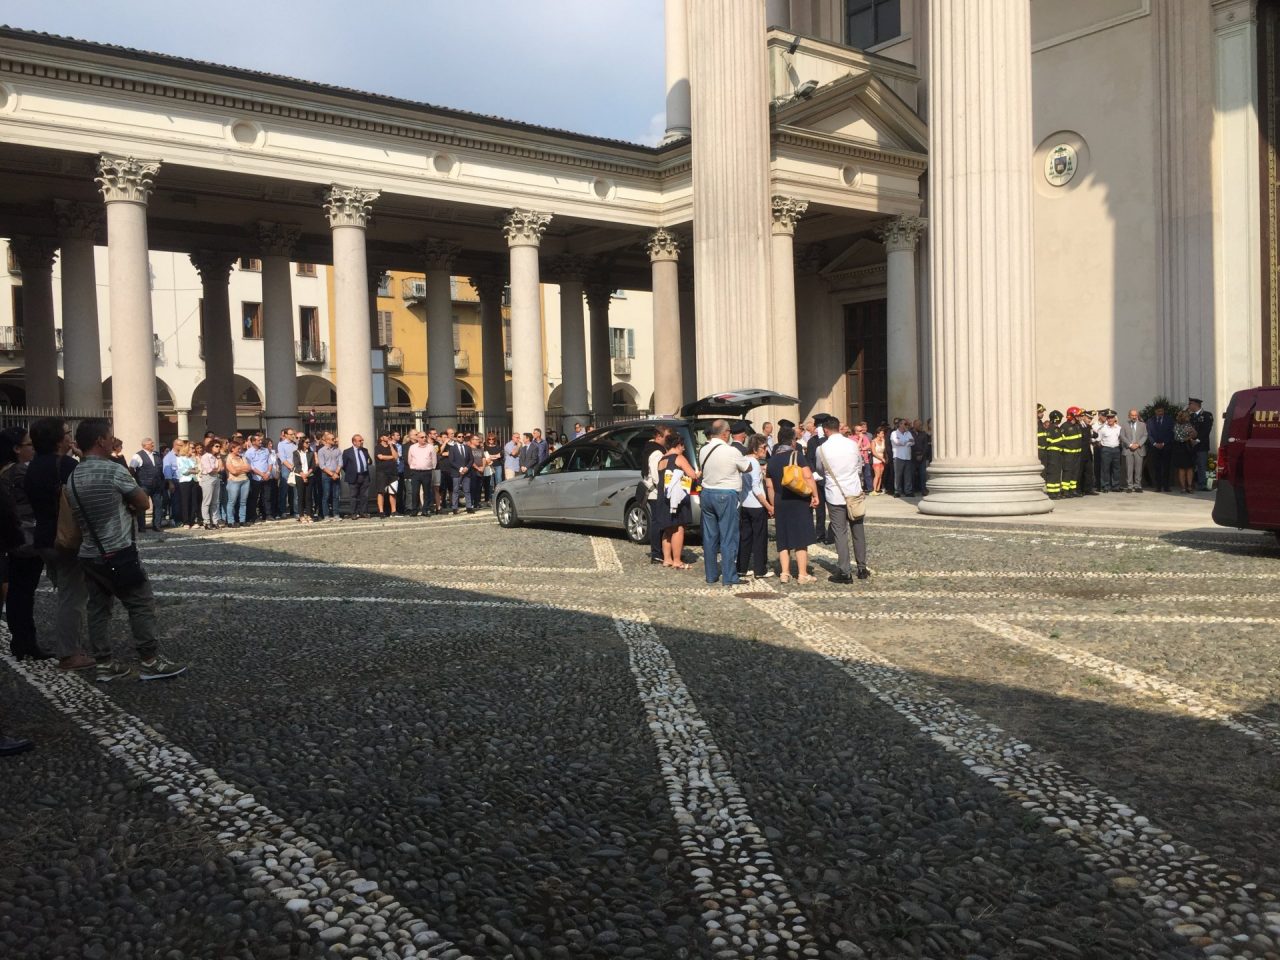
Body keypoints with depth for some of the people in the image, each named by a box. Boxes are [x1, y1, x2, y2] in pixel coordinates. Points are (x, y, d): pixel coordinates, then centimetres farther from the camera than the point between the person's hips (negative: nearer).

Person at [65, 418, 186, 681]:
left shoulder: (72, 478, 8)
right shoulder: (114, 471, -14)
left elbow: (78, 514, 17)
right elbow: (144, 503, -5)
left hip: (90, 554, 8)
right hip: (119, 553, -8)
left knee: (98, 608, 11)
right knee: (142, 605, -1)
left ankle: (105, 663, 14)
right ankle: (150, 661, 1)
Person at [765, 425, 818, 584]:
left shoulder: (771, 460, 8)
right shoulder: (796, 455, -8)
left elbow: (769, 486, 9)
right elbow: (808, 477, -17)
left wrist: (774, 505, 15)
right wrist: (815, 494, -10)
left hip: (780, 503, 5)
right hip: (799, 502, -4)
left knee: (783, 540, 10)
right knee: (801, 539, 0)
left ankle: (784, 573, 7)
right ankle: (802, 574, 1)